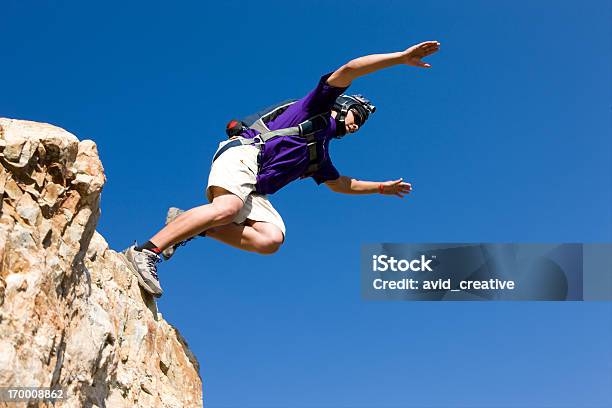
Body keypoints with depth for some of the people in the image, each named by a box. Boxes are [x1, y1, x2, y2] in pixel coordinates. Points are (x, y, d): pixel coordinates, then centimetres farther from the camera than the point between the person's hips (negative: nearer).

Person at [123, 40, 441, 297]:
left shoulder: (320, 153, 33)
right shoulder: (317, 108, 14)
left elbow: (339, 184, 46)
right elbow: (348, 70, 0)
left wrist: (383, 187, 48)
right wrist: (402, 57, -1)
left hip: (254, 189, 8)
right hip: (244, 151, -8)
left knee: (271, 238, -18)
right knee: (228, 208, -36)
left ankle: (190, 225, -16)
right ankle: (145, 251, -37)